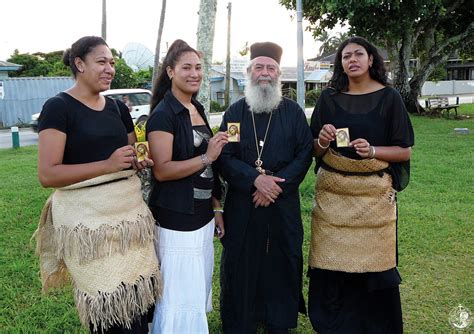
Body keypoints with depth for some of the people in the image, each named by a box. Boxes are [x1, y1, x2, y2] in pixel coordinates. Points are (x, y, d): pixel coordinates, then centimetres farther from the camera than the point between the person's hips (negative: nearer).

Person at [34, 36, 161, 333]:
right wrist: (107, 165, -21)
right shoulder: (58, 107, -6)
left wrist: (141, 162, 1)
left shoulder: (118, 108, 13)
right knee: (105, 304, 1)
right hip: (88, 216, -5)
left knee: (139, 296, 5)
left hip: (130, 209, 6)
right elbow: (48, 174, -14)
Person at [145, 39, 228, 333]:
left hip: (203, 216, 8)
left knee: (199, 290, 19)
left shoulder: (198, 109, 11)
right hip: (176, 219, -8)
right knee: (180, 298, 1)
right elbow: (162, 170, -19)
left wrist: (217, 208, 15)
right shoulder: (163, 114, -13)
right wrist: (207, 157, -23)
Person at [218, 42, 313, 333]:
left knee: (282, 264, 7)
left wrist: (277, 183, -15)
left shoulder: (293, 111, 5)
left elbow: (305, 153, -2)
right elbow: (224, 157, -3)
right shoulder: (235, 112, 5)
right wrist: (255, 179, -18)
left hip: (283, 204, 0)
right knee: (241, 265, 6)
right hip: (242, 205, 0)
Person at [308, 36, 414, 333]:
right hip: (331, 193, 2)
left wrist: (372, 150, -16)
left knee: (372, 265, 1)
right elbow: (315, 151, 10)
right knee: (330, 269, 1)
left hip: (374, 194, -1)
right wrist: (322, 142, -12)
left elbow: (405, 151, 0)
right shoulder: (329, 98, 7)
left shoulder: (389, 97, 1)